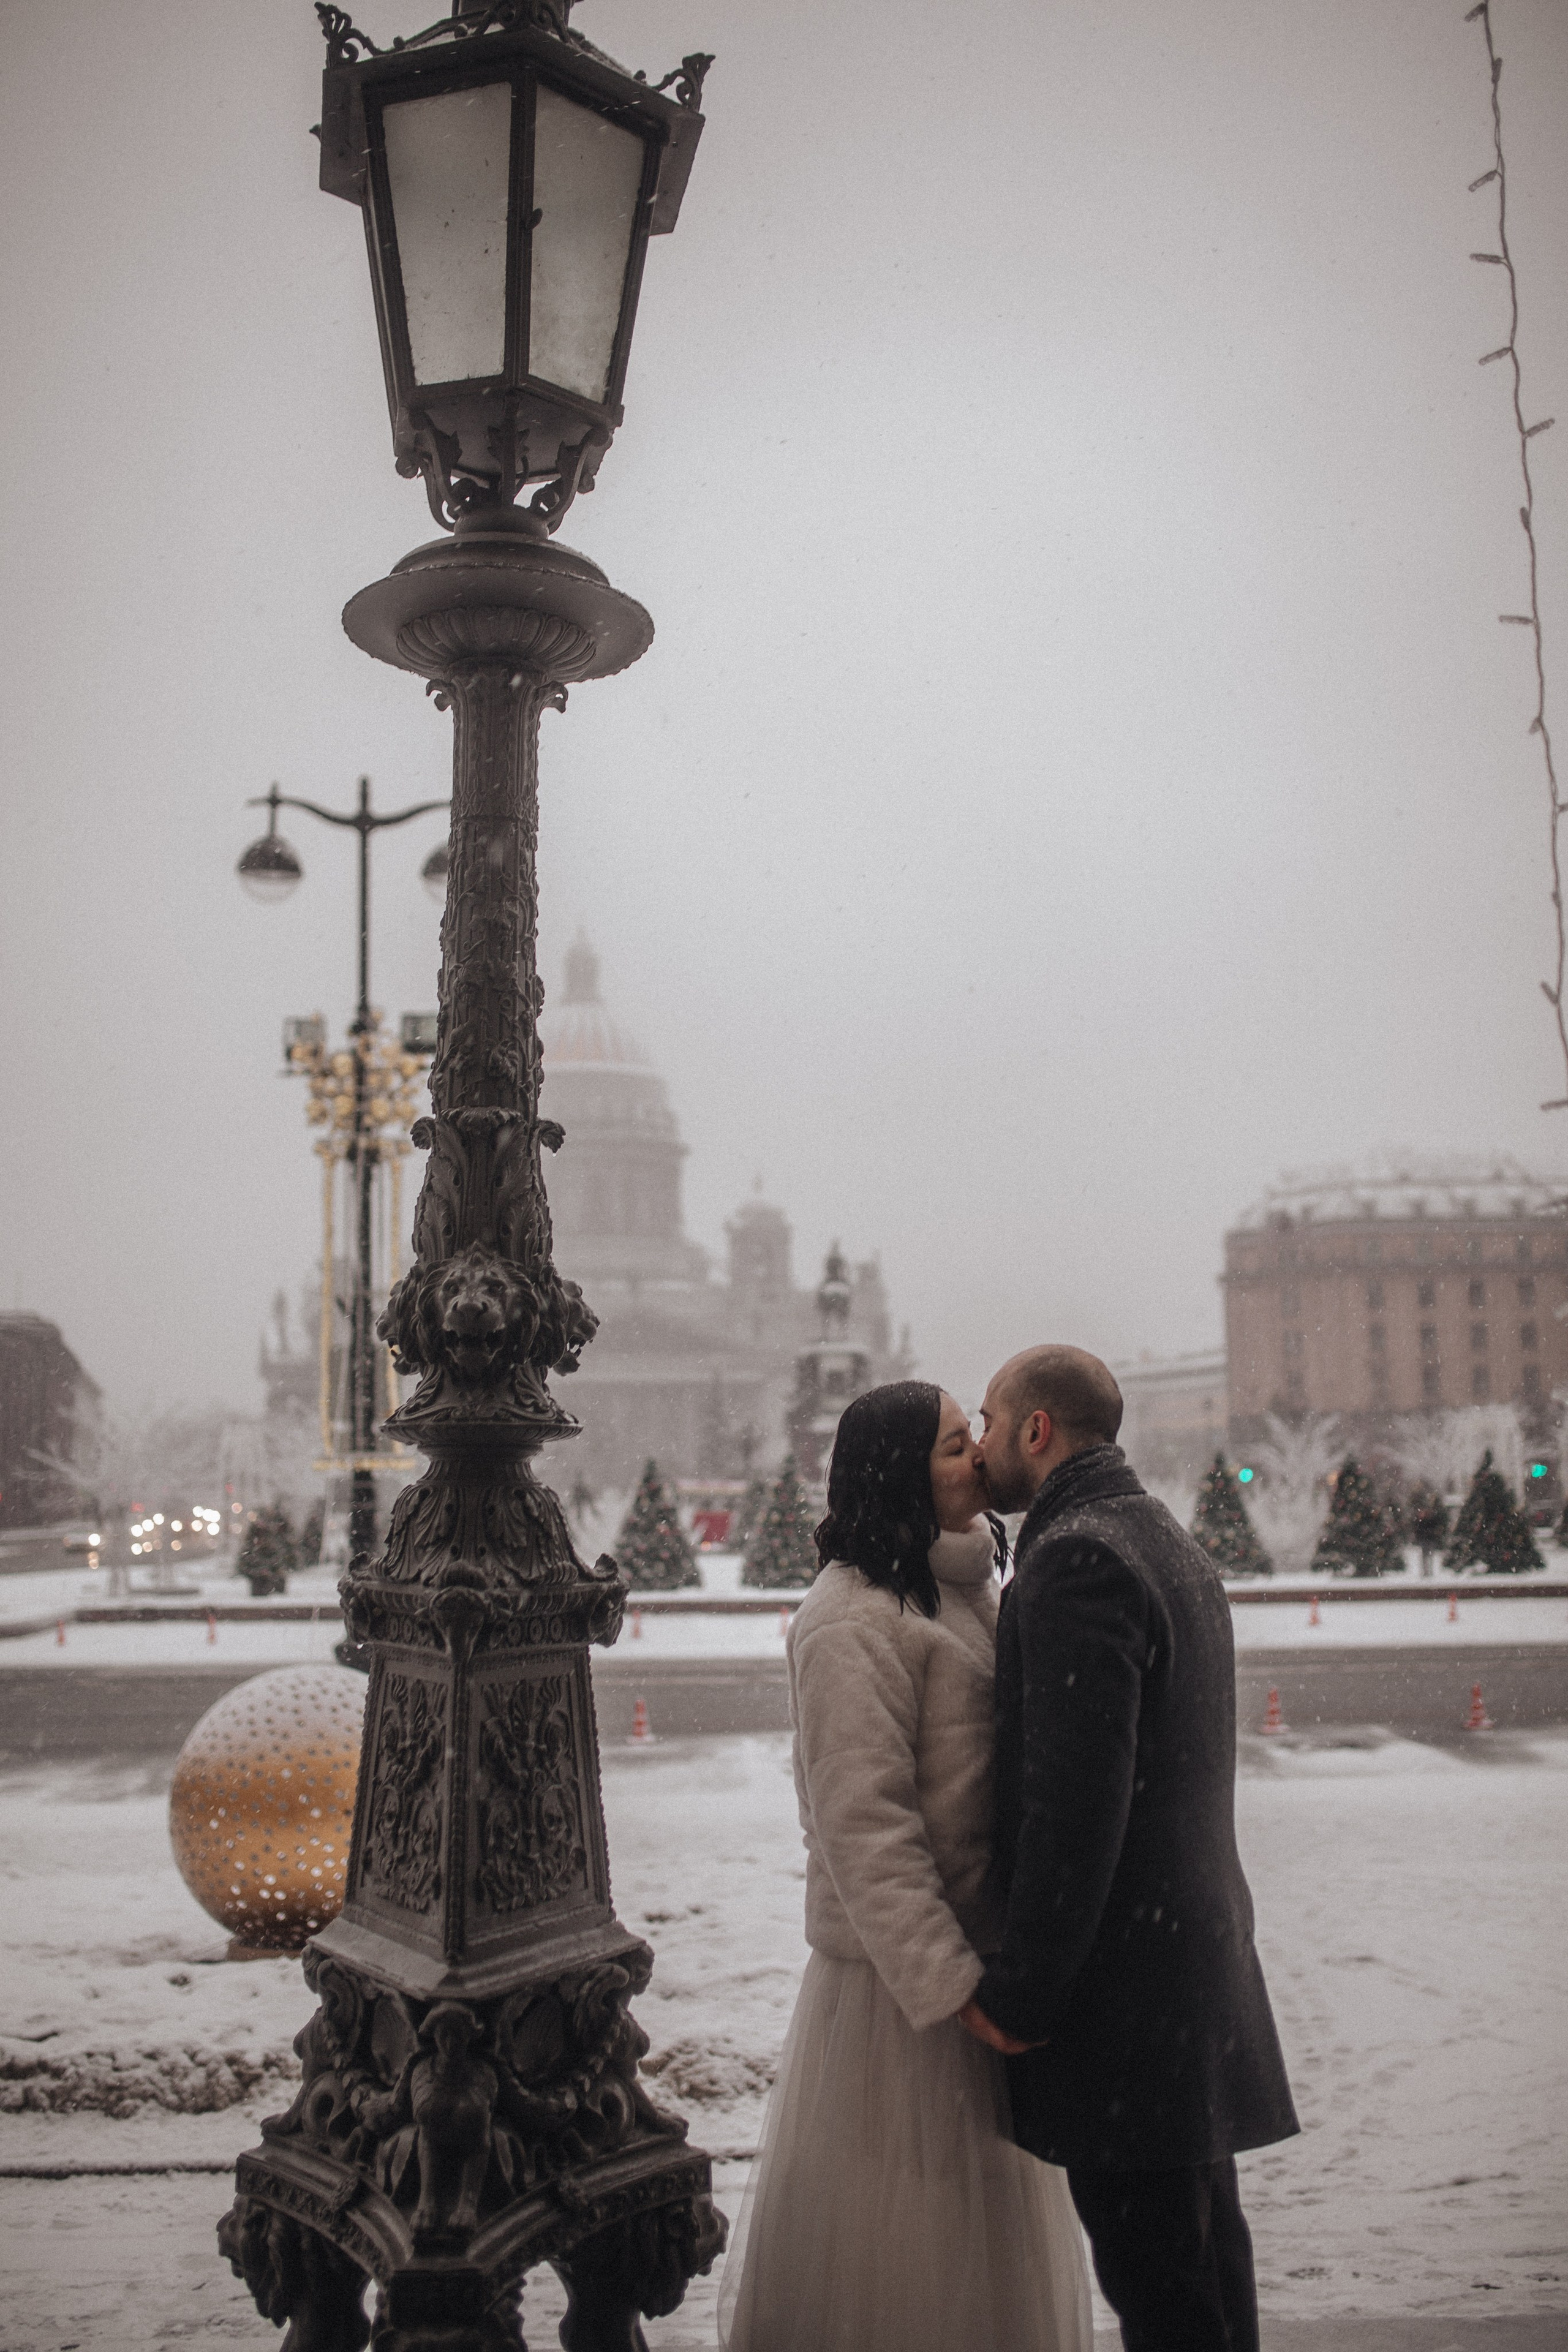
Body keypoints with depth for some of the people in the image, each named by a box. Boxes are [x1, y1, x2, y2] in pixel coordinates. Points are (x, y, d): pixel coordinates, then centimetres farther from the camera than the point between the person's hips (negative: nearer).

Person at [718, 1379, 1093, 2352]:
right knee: (904, 2223, 6)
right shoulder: (854, 1620, -19)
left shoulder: (972, 1589, 9)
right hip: (901, 1979, -9)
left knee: (992, 2226, 21)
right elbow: (864, 1826, -22)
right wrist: (951, 1983, -21)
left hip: (986, 1955, 9)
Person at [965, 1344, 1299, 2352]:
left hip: (1127, 1993, -10)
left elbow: (1074, 1801, -24)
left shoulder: (1077, 1559, -18)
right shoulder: (1171, 1544, 14)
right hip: (1197, 1962, 10)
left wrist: (1021, 1993, -16)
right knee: (1197, 2257, 19)